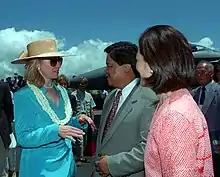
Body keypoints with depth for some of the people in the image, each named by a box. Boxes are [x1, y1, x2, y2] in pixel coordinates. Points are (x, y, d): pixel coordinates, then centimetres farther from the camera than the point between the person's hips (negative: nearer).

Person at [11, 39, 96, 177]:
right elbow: (23, 138, -18)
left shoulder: (62, 91, 5)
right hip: (40, 166, -6)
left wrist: (78, 121, -6)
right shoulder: (23, 96, -14)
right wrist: (55, 131, -29)